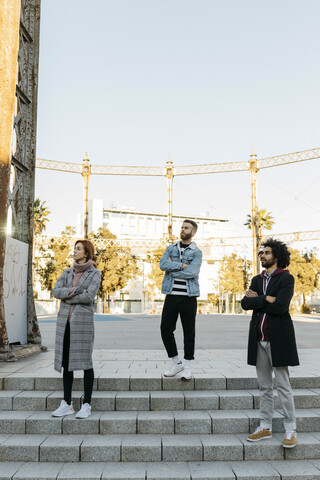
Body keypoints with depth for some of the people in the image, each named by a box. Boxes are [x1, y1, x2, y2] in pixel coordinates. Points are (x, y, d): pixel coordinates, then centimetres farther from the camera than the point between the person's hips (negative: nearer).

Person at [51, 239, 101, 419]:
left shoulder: (95, 273, 0)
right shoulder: (67, 273, 14)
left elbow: (89, 296, -13)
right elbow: (56, 290, 0)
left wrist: (68, 298, -4)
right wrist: (72, 291, -15)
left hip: (83, 320, -5)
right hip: (65, 321, 5)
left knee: (85, 361, -1)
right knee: (66, 362, 7)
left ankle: (87, 405, 7)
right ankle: (67, 404, 17)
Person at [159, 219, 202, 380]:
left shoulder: (197, 252, 2)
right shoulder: (171, 248, 12)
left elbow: (192, 272, -15)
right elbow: (162, 264, -6)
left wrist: (172, 268, -8)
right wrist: (181, 265, -12)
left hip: (188, 296, -3)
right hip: (172, 295, 3)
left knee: (189, 331, 3)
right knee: (165, 329, 1)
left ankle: (187, 366, 17)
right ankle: (176, 363, 18)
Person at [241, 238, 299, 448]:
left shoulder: (286, 278, -6)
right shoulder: (257, 279, 13)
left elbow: (280, 306, -20)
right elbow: (245, 303, 0)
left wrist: (257, 299, -9)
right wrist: (266, 299, -13)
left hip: (278, 338, -6)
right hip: (259, 338, 6)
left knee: (283, 385, 0)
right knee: (264, 386, 13)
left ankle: (291, 430, 12)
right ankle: (265, 427, 22)